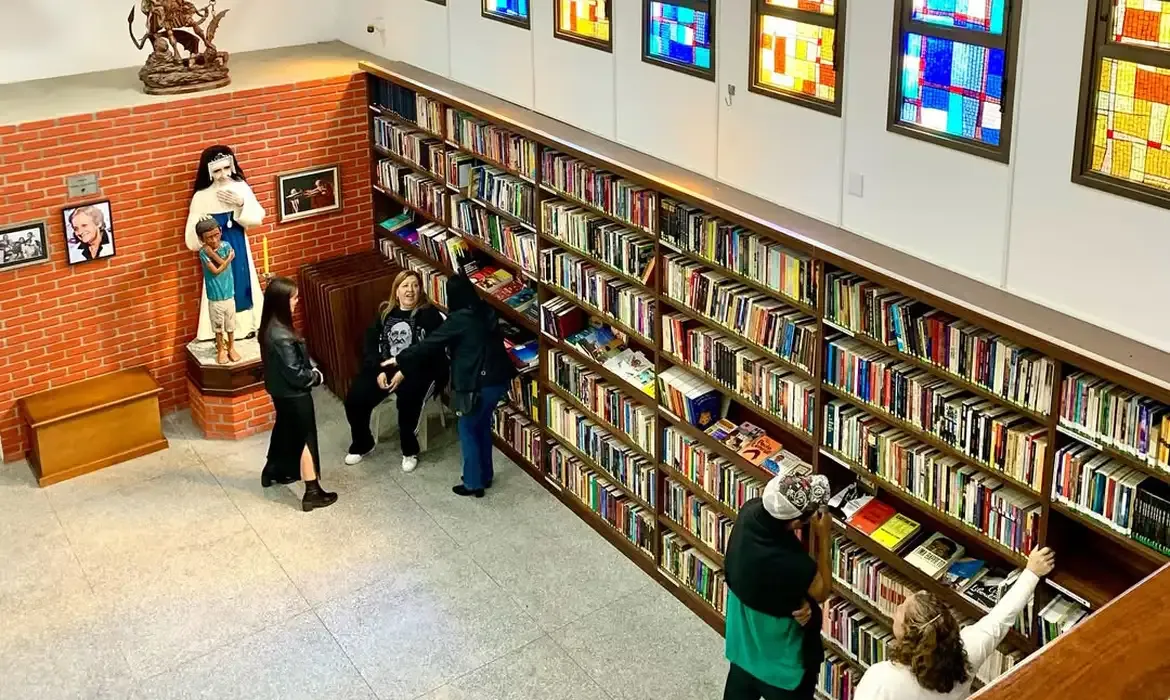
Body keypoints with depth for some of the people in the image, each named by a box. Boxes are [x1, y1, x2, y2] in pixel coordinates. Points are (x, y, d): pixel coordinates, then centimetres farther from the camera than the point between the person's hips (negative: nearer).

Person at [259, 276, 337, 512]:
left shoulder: (270, 327, -2)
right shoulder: (282, 337, -31)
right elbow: (296, 374, -27)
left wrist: (311, 370, 1)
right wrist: (316, 376, -10)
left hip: (280, 391, 9)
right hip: (293, 394, -9)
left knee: (285, 430, 28)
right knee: (306, 439, 2)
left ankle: (273, 472, 47)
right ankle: (312, 492, 9)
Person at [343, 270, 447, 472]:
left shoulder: (429, 314, -4)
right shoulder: (385, 313, 11)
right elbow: (371, 345, 6)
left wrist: (404, 372, -22)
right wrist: (379, 371, -11)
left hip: (418, 370, -5)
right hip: (384, 367, 5)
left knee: (407, 398, -35)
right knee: (354, 398, -14)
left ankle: (410, 450, -12)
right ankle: (362, 444, 13)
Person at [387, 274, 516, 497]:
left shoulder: (459, 319, -14)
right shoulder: (487, 312, 8)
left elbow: (430, 344, -10)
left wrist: (399, 360, 3)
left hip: (480, 385, -8)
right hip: (500, 378, 8)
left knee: (468, 431, 10)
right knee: (483, 426, 24)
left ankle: (473, 483, 17)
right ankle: (485, 475, 34)